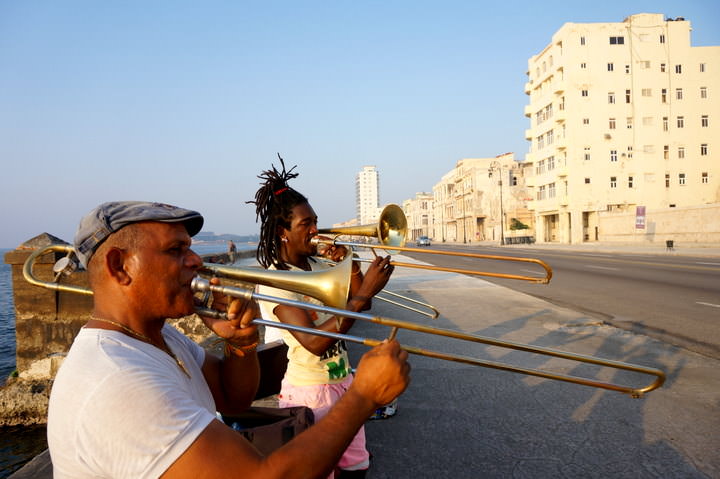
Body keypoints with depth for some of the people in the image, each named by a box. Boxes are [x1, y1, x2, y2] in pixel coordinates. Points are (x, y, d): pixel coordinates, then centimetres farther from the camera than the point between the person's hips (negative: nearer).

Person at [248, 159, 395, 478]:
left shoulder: (318, 266, 3)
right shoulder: (273, 281, -20)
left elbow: (360, 305, 7)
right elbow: (314, 342, -30)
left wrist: (351, 265, -8)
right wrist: (365, 293, -33)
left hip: (343, 380, 7)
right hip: (308, 391, -7)